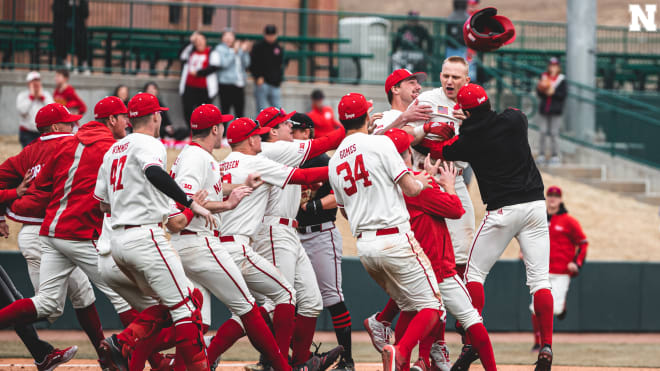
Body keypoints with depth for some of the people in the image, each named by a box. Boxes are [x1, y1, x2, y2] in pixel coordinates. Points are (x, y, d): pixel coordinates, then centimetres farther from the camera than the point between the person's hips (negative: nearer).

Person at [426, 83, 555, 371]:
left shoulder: (468, 140, -6)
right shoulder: (515, 119, 1)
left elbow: (437, 150, 13)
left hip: (502, 210, -3)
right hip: (535, 205, 3)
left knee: (474, 272, 9)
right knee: (539, 277, 2)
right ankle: (546, 347, -9)